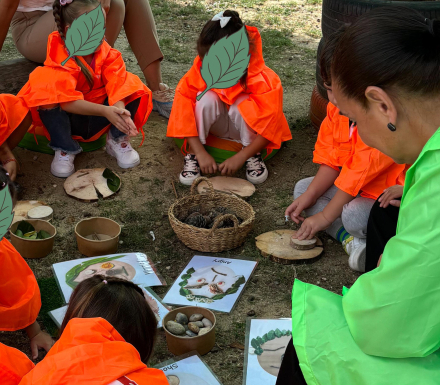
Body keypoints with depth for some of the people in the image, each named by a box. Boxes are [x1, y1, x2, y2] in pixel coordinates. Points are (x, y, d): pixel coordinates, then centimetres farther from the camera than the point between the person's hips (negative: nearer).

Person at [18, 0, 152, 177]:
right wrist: (105, 111, -47)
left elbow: (116, 88, -26)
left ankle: (117, 140, -5)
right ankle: (64, 149, -16)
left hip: (97, 121, 3)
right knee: (48, 95, -34)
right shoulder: (59, 61, -24)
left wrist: (121, 112, -47)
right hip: (68, 120, -3)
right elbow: (68, 102, -34)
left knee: (131, 86, -18)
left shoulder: (108, 54, -13)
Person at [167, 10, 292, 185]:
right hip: (217, 125, 2)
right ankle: (192, 154, -14)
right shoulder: (200, 72, -25)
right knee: (207, 98, -30)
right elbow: (183, 111, -24)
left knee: (243, 103, -34)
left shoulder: (262, 79, -30)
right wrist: (200, 152, -30)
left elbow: (269, 128, -27)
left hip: (247, 129, -1)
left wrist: (240, 157, -32)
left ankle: (254, 156, -11)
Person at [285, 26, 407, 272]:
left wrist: (324, 217, -20)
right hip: (356, 190, 10)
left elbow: (360, 173, -26)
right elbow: (331, 160, 4)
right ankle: (350, 240, -15)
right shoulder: (336, 110, -2)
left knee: (354, 215, -36)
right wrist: (309, 197, -8)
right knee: (302, 188, 2)